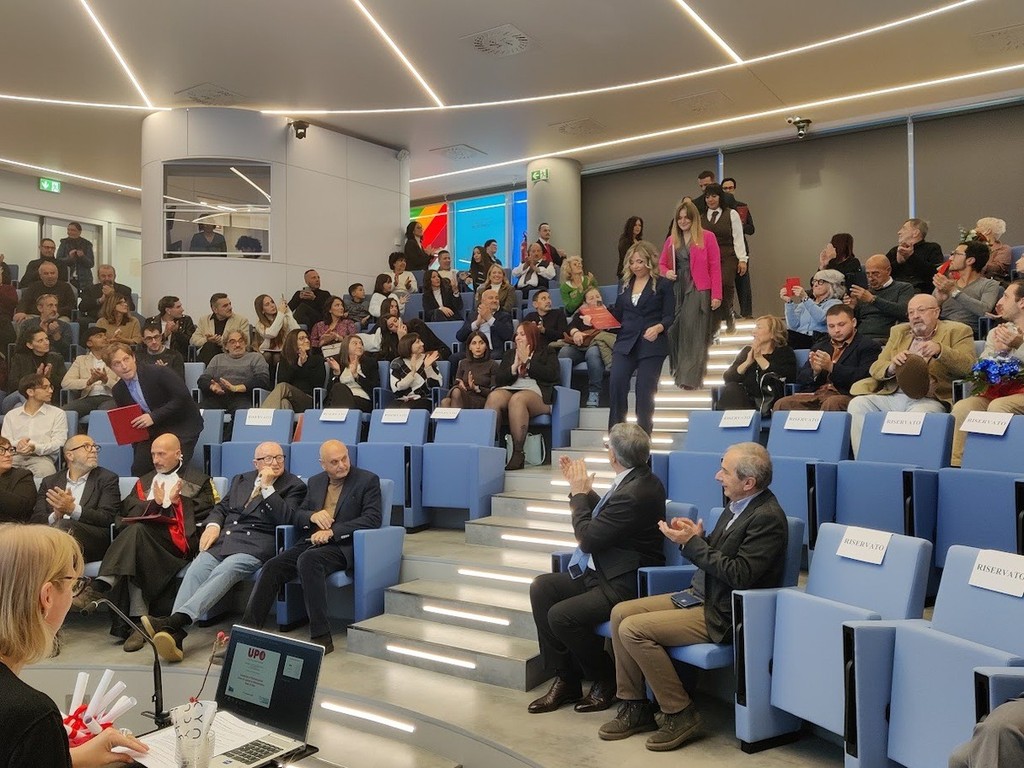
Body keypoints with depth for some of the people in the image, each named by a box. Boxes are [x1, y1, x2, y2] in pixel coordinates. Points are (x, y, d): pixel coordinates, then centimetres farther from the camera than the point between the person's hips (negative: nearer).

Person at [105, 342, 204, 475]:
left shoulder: (158, 372, -16)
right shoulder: (118, 391, 3)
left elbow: (183, 397, -21)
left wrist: (154, 417, -24)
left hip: (182, 425, -5)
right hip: (152, 431, 6)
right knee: (138, 469, -9)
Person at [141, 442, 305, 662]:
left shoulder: (294, 486, 8)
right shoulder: (241, 479, 25)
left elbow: (287, 519, -6)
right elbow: (221, 507, 25)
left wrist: (267, 487, -9)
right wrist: (212, 525, 4)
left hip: (254, 545, -4)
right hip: (221, 539, 5)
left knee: (222, 573, -32)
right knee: (195, 571, -24)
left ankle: (176, 620, -46)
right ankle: (174, 634, -38)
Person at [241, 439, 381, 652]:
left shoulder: (368, 480, 3)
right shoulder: (315, 482, 20)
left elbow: (372, 518, -8)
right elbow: (297, 515, 20)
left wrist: (332, 531, -17)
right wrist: (312, 516, -6)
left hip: (342, 546, -6)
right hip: (310, 542, 6)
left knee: (308, 560, -35)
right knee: (272, 566, -20)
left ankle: (322, 637, -35)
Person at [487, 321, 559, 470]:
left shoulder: (547, 353, 19)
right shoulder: (509, 354, 29)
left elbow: (551, 375, -1)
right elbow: (498, 380, 16)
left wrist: (527, 361, 2)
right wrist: (514, 367, 1)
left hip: (534, 392, -3)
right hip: (508, 390, 3)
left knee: (517, 399, -38)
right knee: (493, 397, -33)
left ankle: (518, 453, -37)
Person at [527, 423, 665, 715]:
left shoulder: (636, 492, -25)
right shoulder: (637, 479, 7)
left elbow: (589, 538, -21)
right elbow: (604, 517, 18)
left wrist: (579, 494, -9)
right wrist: (583, 489, 13)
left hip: (625, 584, -11)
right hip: (605, 572, 11)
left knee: (561, 615, -22)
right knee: (541, 588, 2)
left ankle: (606, 681, 5)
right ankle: (565, 678, 8)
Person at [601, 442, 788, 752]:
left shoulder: (767, 518, -20)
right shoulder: (738, 504, 8)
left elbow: (739, 575, -25)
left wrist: (692, 543, -20)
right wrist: (694, 537, -5)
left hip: (723, 614, -10)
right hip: (700, 596, 10)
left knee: (633, 629, -19)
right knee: (621, 612, 3)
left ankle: (680, 713, -4)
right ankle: (635, 707, 11)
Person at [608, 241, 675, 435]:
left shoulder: (663, 284, 2)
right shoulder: (625, 284, 16)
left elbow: (670, 316, -4)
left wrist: (658, 328, -23)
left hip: (652, 345, -3)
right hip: (625, 343, 3)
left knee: (645, 389, -2)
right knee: (616, 383, -13)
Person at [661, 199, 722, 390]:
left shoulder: (707, 237, 1)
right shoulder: (671, 239, 13)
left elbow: (715, 267, -3)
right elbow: (661, 264, 20)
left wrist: (716, 295, -9)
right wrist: (666, 273, -4)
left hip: (698, 291, -4)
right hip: (675, 291, 4)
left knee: (694, 334, -6)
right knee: (675, 333, 2)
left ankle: (690, 378, -6)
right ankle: (678, 372, 15)